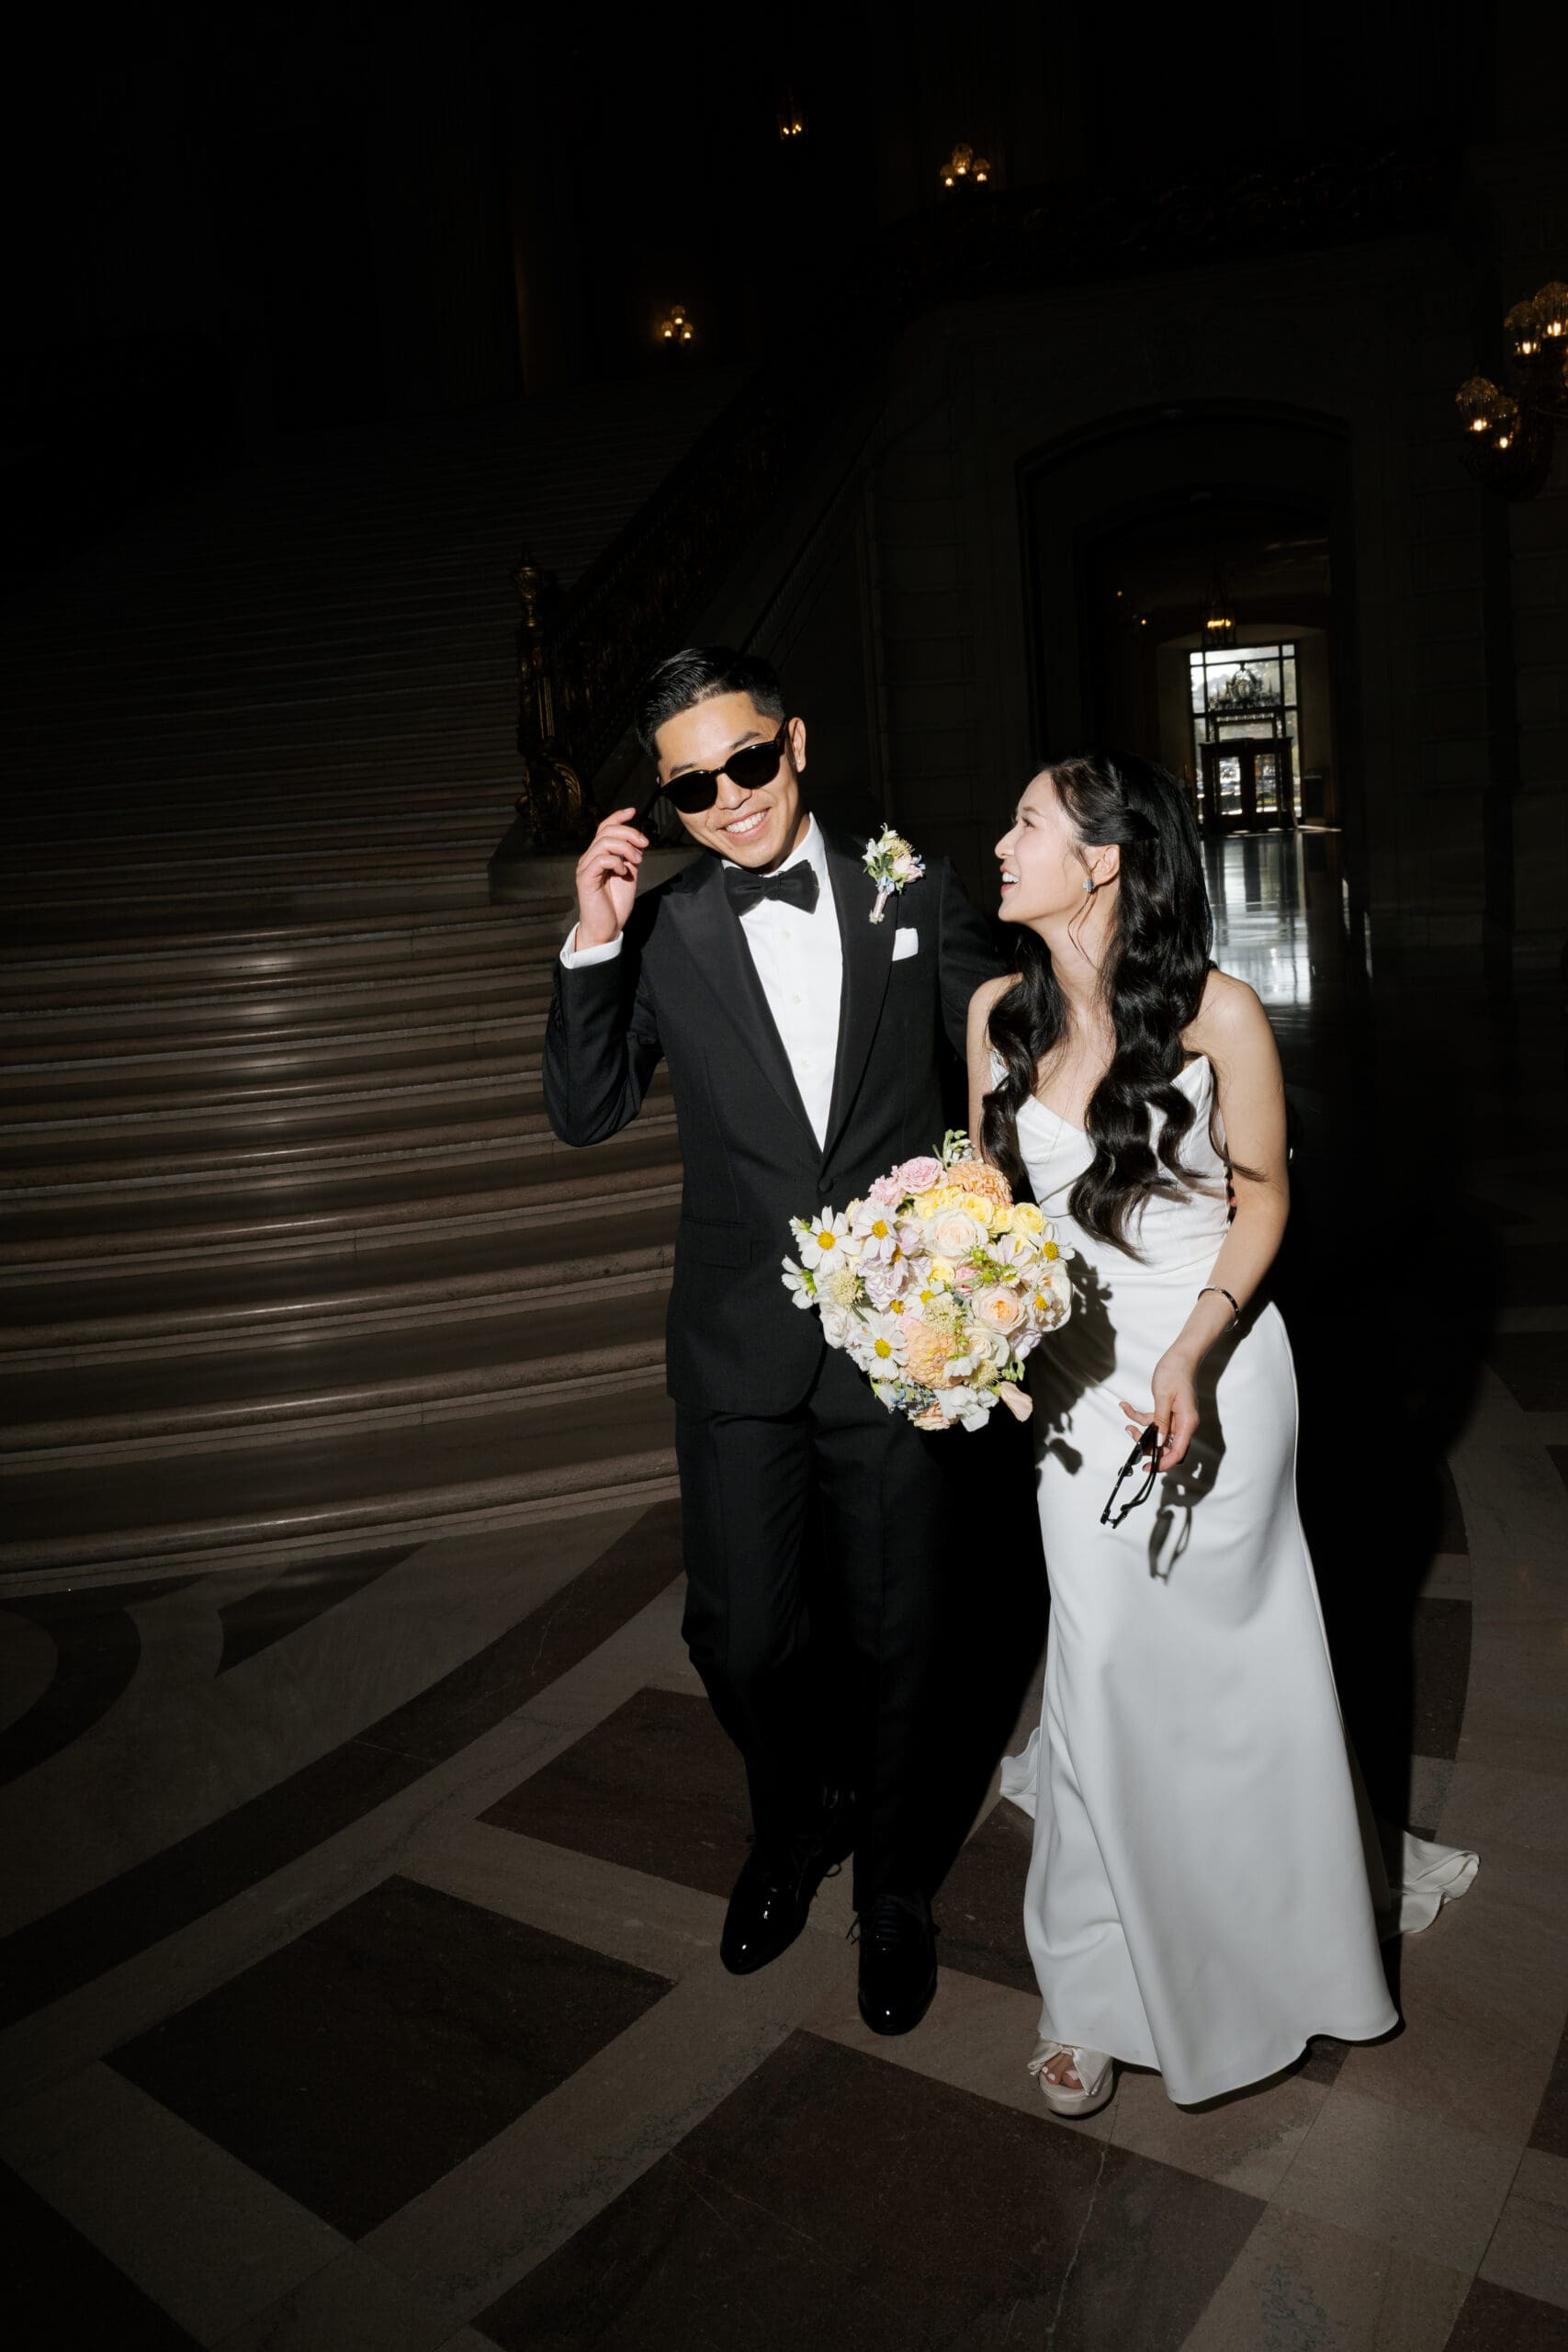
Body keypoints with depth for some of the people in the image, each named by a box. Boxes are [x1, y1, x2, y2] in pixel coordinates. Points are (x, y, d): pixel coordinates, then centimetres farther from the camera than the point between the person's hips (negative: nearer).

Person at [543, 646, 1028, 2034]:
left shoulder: (917, 894, 0)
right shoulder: (664, 931, 0)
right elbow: (587, 1114, -2)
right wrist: (595, 944, -12)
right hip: (741, 1347, 1)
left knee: (894, 1642, 13)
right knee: (742, 1637, 6)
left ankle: (892, 1888, 40)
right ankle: (796, 1826, 42)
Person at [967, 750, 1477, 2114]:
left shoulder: (1219, 1015, -14)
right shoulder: (1000, 1013, -3)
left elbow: (1263, 1198, -5)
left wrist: (1195, 1355, -17)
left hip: (1217, 1362, -2)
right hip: (1079, 1372, 2)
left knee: (1232, 1650, 14)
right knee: (1103, 1668, 5)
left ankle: (1297, 1911, 44)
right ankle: (1095, 1987, 24)